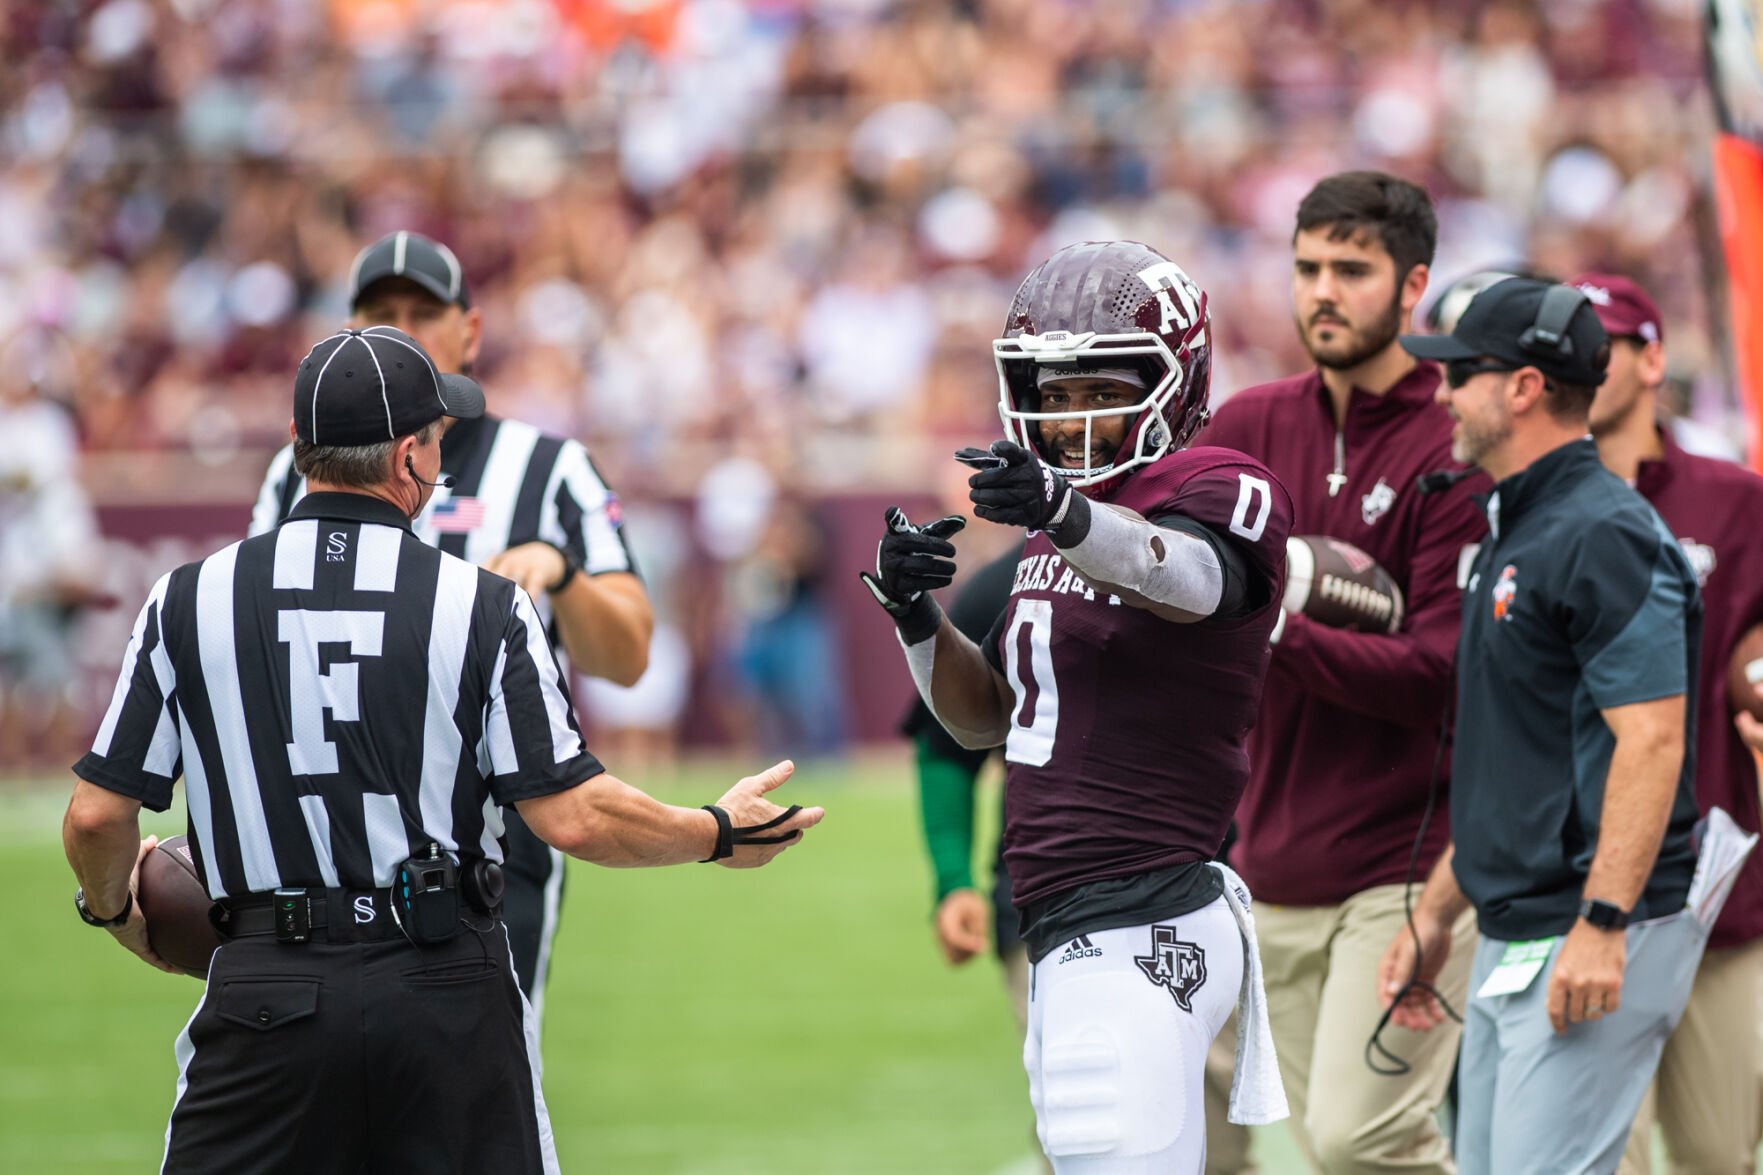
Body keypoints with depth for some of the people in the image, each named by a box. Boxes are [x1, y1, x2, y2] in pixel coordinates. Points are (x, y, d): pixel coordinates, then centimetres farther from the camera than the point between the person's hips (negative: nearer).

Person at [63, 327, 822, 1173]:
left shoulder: (189, 601, 1)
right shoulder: (484, 604, -3)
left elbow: (97, 816, 1)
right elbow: (571, 817, -6)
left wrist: (111, 909, 24)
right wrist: (721, 834, 11)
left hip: (265, 995, 0)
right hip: (452, 992, 0)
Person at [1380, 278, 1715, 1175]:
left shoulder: (1603, 536, -14)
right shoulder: (1515, 534, 18)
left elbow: (1652, 738, -22)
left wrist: (1602, 925, -27)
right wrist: (1434, 916, 23)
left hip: (1595, 941, -10)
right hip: (1512, 943, 10)